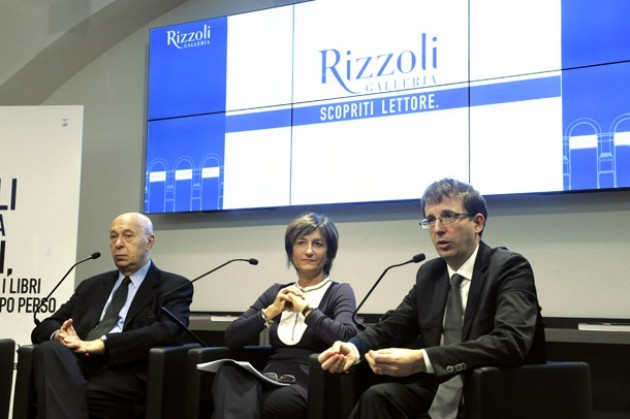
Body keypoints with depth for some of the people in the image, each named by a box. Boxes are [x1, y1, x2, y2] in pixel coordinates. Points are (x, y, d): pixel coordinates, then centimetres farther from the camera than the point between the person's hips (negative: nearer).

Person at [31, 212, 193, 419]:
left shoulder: (173, 286, 11)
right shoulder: (90, 286, 27)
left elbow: (171, 331, -9)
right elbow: (43, 328, 22)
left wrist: (101, 343, -15)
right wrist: (59, 335, -4)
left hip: (123, 378, -5)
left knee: (65, 395, -35)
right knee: (49, 349, -31)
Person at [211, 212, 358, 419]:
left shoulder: (339, 292, 6)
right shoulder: (276, 292, 19)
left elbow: (347, 338, -17)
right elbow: (231, 338, 10)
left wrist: (306, 308, -7)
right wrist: (270, 312, -3)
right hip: (270, 382, 4)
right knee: (227, 374, -31)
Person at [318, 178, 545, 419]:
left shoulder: (510, 268, -10)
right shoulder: (429, 273, 11)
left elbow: (511, 341, -25)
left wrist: (422, 360, -35)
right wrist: (353, 348, -13)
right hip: (435, 391, 6)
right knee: (376, 397, -24)